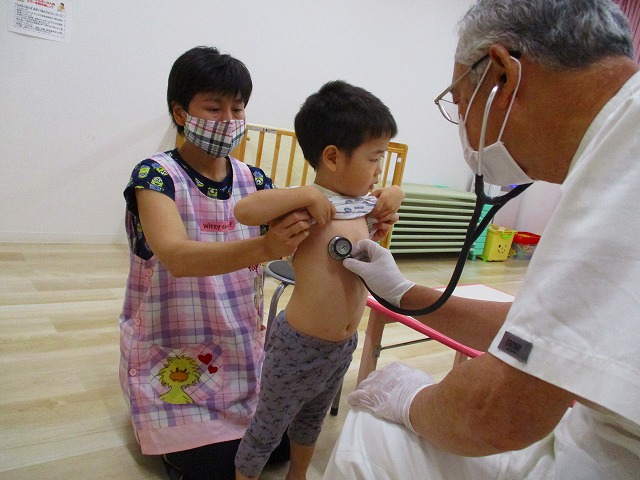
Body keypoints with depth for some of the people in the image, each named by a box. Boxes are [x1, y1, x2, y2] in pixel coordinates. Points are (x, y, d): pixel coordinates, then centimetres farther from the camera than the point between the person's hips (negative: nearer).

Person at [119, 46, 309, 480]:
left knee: (283, 443, 5)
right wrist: (264, 248, -51)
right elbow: (177, 256, -34)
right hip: (172, 355, -4)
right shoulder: (156, 175, -16)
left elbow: (298, 234, -9)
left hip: (243, 345, 5)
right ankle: (161, 426, 23)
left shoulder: (253, 180, -1)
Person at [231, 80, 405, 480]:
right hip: (301, 347, -7)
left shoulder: (365, 205, 1)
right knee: (267, 429, 15)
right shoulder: (308, 207, -22)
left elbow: (393, 194, 22)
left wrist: (392, 198, 1)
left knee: (312, 420, 30)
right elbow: (244, 209, -34)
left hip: (345, 346, 8)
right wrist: (305, 193, -35)